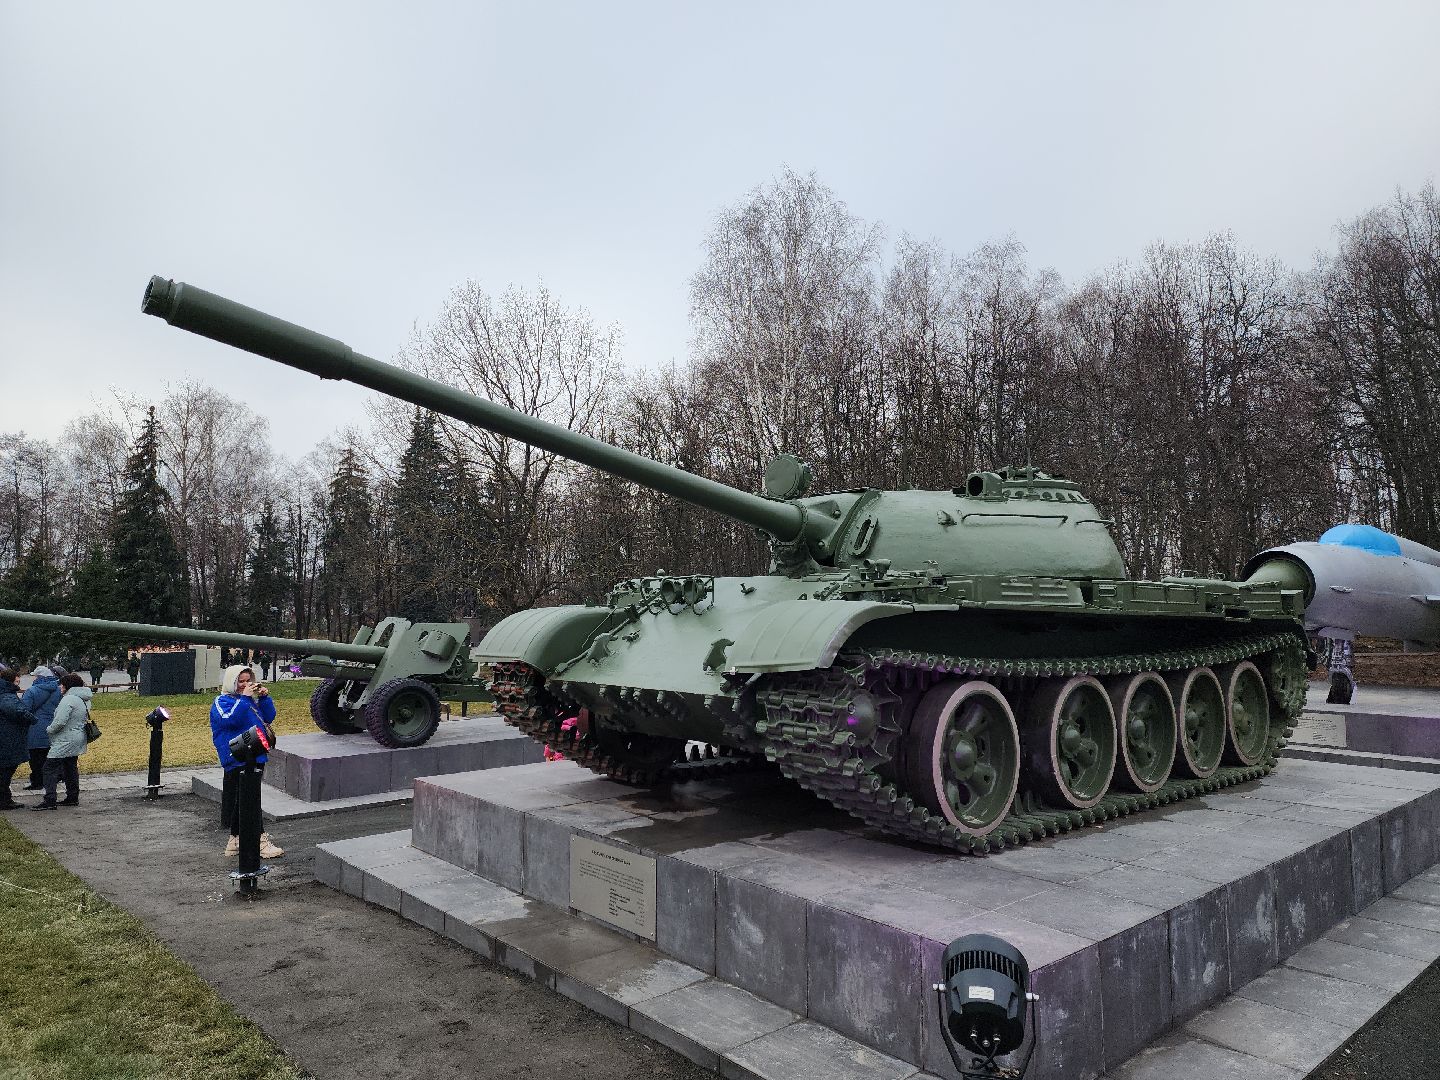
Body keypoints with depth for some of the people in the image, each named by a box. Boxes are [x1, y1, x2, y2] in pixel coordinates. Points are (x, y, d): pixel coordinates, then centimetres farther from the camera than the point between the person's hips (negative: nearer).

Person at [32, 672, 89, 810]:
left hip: (65, 741, -10)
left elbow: (60, 721, -25)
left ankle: (49, 801, -6)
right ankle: (73, 798, 20)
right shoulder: (84, 700, 11)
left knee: (50, 768, -4)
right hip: (77, 739, 10)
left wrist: (49, 729, -6)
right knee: (71, 768, 16)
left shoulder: (69, 699, -20)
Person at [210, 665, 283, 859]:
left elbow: (269, 718, 14)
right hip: (237, 759, -8)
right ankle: (261, 840, -10)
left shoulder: (252, 699, 17)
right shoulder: (222, 701, -4)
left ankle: (236, 841, 22)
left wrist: (265, 697, 1)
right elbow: (230, 719, -22)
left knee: (241, 800, 14)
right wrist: (244, 698, -21)